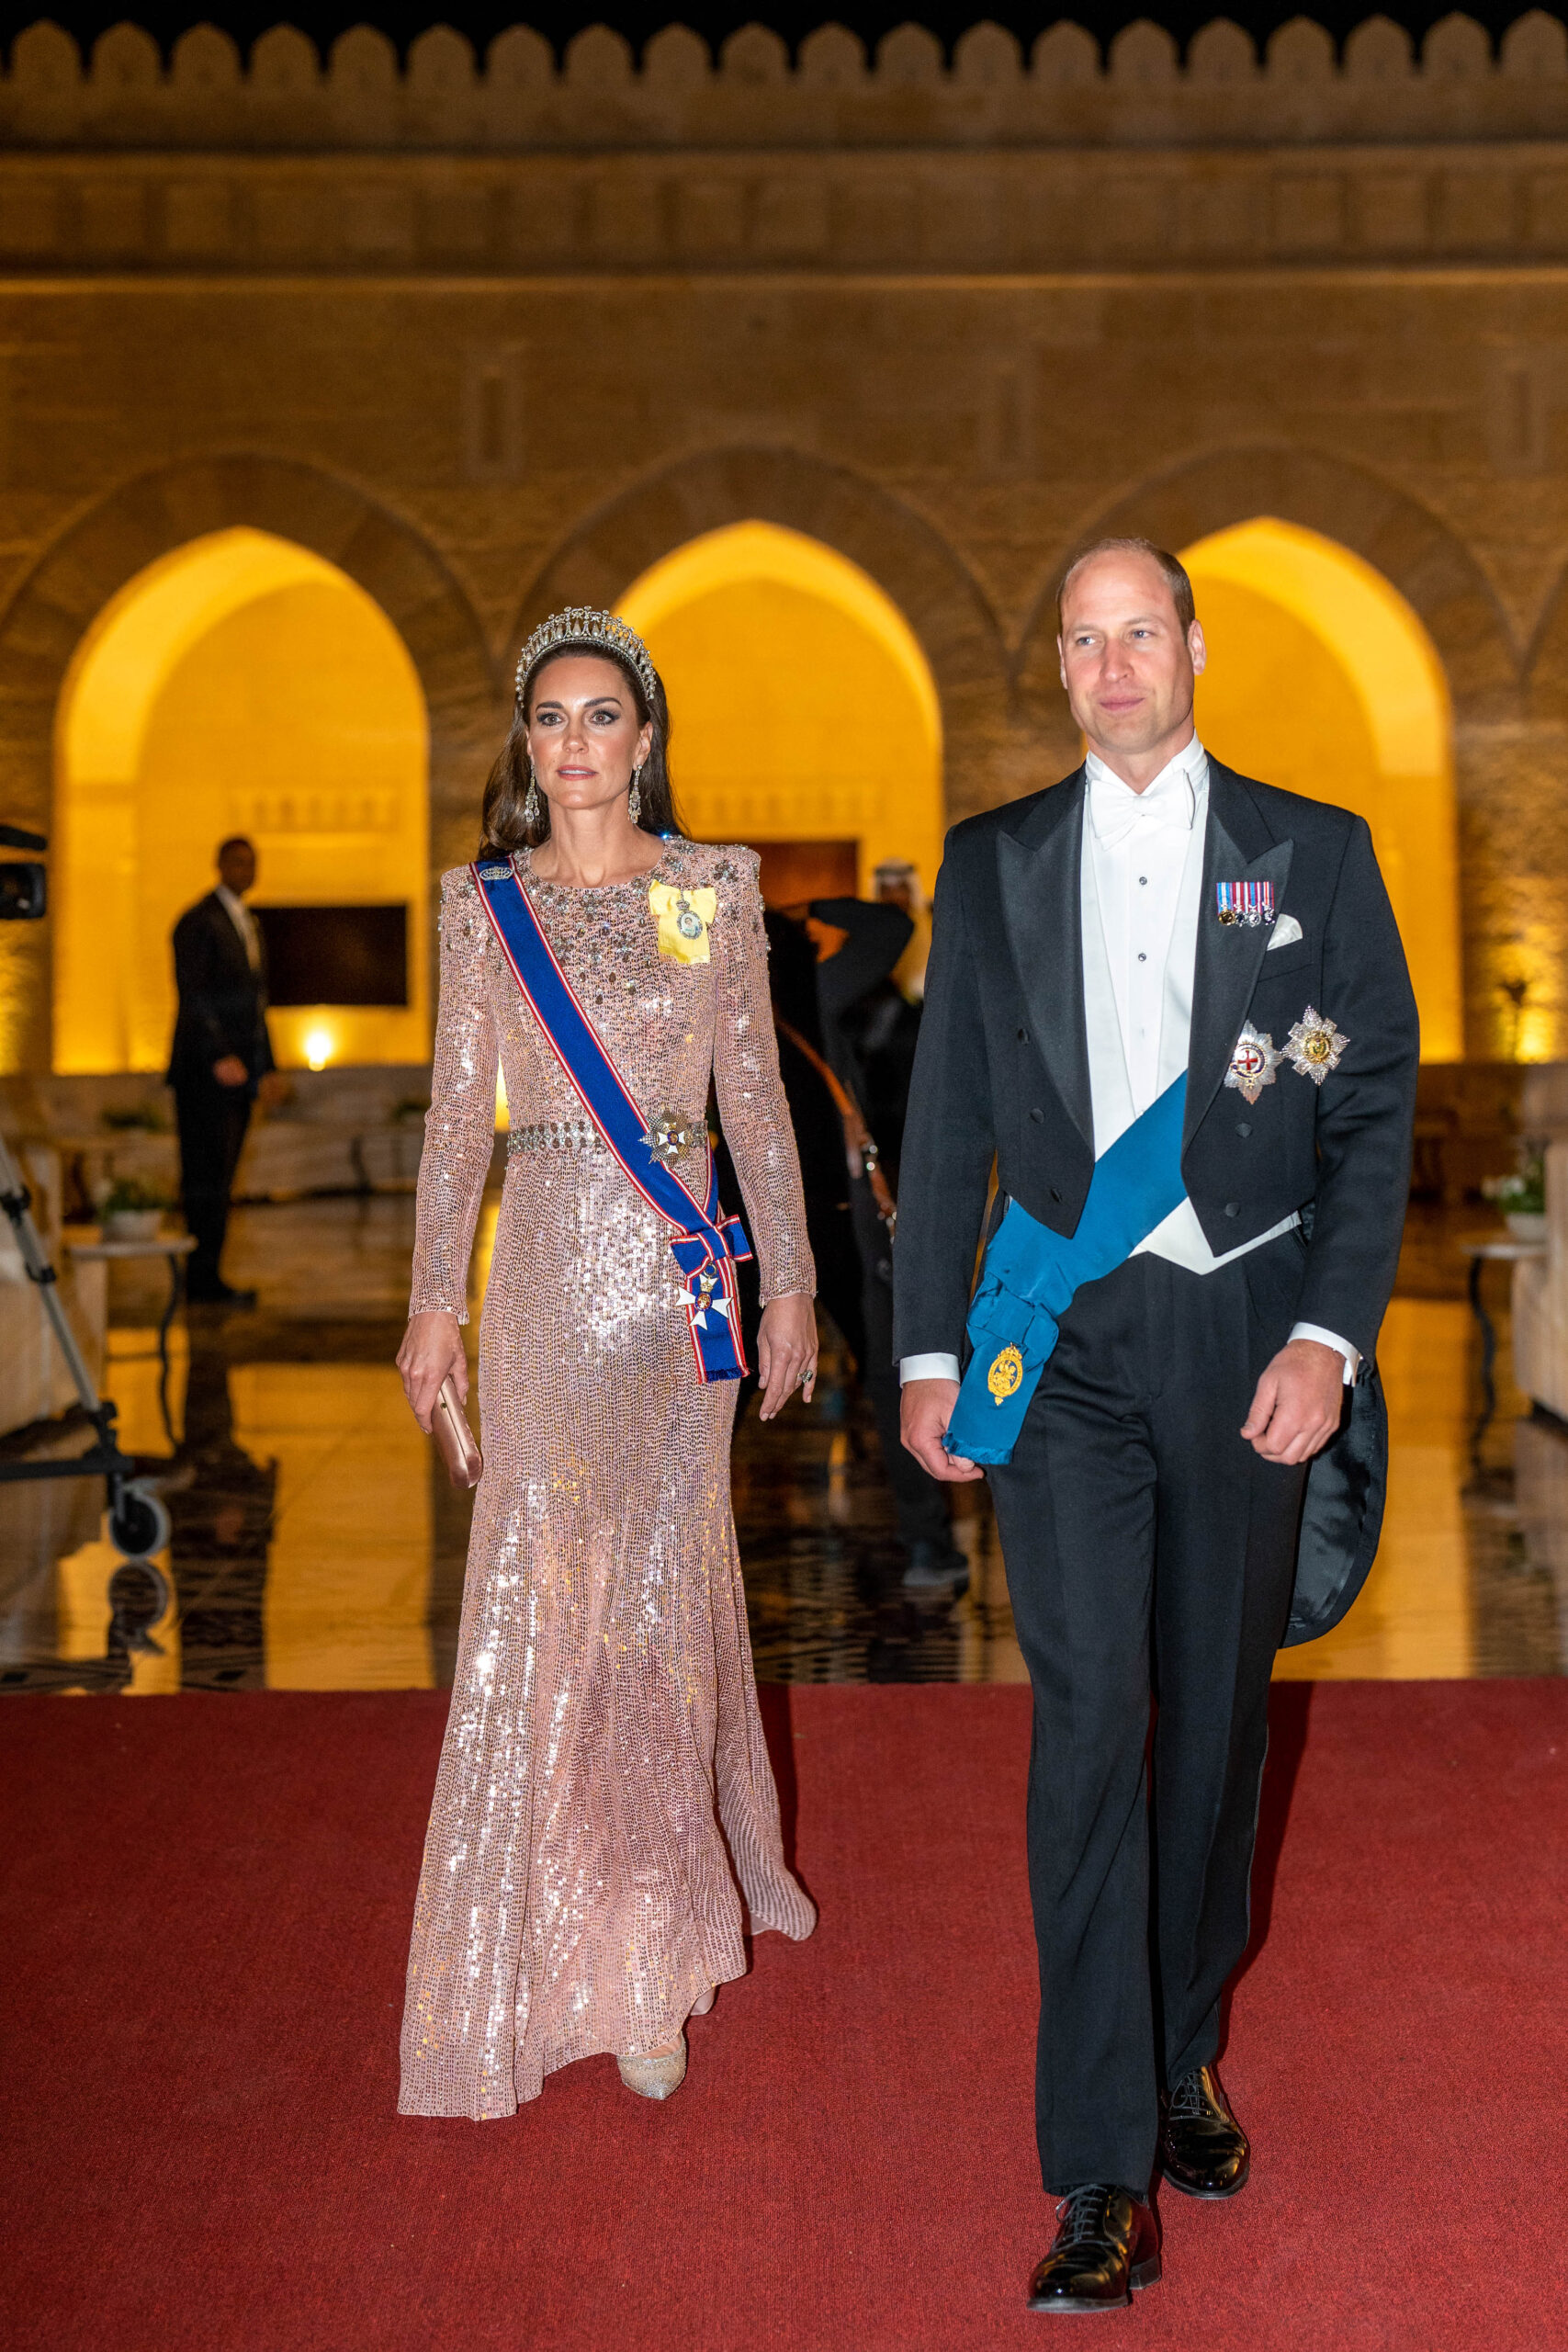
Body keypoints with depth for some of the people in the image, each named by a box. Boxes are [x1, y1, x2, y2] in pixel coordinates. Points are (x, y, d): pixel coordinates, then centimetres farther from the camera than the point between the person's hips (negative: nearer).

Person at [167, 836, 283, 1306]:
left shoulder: (249, 923, 20)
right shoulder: (198, 922, -7)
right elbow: (192, 997, -15)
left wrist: (266, 1068, 21)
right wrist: (219, 1056, -23)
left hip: (238, 1072, 8)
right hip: (205, 1073, -8)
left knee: (218, 1178, 8)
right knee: (207, 1176, -9)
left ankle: (205, 1279, 10)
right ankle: (203, 1281, -8)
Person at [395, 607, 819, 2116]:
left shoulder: (714, 891, 3)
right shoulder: (485, 907, 4)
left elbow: (755, 1098, 5)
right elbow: (458, 1114, 5)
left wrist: (789, 1278, 3)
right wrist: (436, 1300, 1)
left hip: (683, 1260, 0)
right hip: (547, 1260, 0)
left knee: (664, 1566, 8)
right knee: (543, 1571, 2)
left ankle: (656, 1934, 25)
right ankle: (575, 1929, 15)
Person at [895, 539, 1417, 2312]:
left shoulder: (1315, 852, 6)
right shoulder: (993, 862, 9)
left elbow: (1376, 1105, 1)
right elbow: (947, 1122, 9)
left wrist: (1328, 1333, -10)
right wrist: (930, 1350, 3)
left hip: (1247, 1339, 1)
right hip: (1064, 1343, 0)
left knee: (1215, 1714, 11)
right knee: (1088, 1719, -7)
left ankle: (1182, 2055, 32)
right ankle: (1106, 2175, -2)